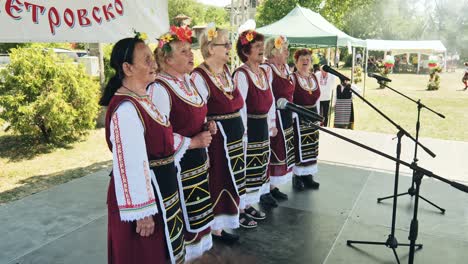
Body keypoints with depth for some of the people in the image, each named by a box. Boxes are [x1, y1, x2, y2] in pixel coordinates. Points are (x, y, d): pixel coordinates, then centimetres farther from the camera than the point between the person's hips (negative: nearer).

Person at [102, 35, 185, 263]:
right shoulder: (126, 109, -24)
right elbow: (131, 167, -26)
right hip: (146, 193, -9)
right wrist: (142, 213, -22)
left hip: (161, 190, 9)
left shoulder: (143, 98, 7)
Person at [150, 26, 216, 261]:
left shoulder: (188, 80, 8)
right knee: (182, 216, 7)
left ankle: (197, 247, 41)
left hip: (198, 159, 9)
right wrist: (192, 142, -20)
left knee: (198, 211, 21)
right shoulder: (159, 88, -20)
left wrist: (207, 127, 1)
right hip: (178, 164, -9)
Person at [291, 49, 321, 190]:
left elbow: (317, 99, 15)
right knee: (299, 146, -2)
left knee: (311, 146, 11)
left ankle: (308, 175, 23)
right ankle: (297, 177, 10)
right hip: (298, 116, -7)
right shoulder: (292, 78, -9)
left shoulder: (314, 77, 10)